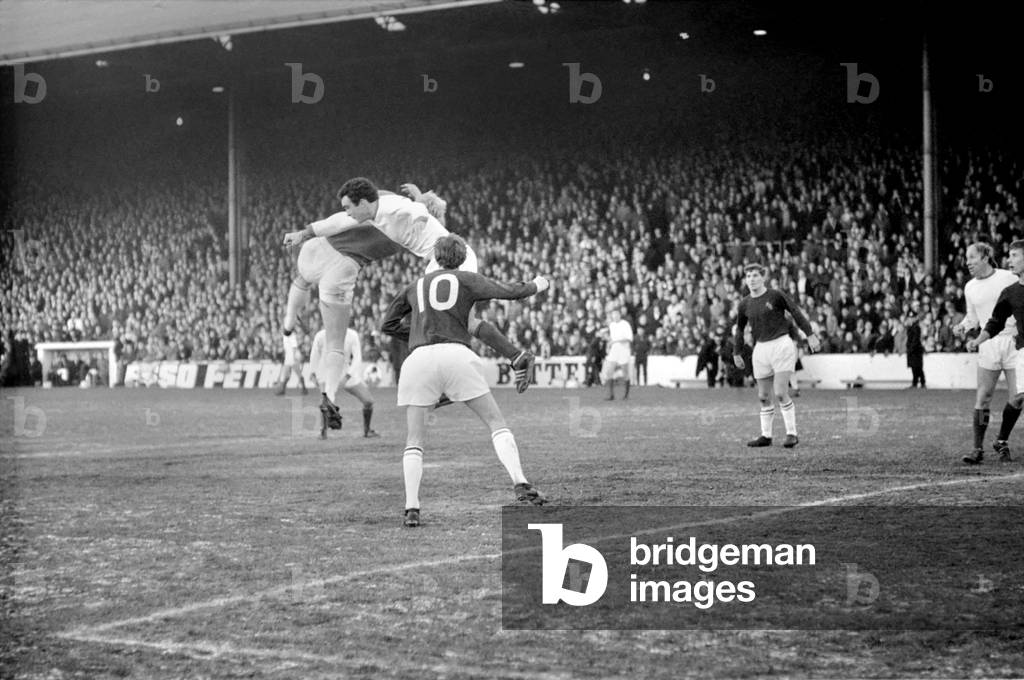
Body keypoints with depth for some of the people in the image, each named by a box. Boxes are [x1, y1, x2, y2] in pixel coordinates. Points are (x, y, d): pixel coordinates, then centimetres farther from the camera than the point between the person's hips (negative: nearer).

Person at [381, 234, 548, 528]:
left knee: (414, 440, 9)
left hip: (419, 358, 2)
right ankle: (520, 485, -11)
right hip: (456, 354, -2)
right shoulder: (467, 280, 17)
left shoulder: (416, 286, 25)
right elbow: (509, 292, 9)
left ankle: (411, 508, -7)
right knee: (496, 423, 7)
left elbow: (388, 324, 26)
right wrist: (537, 285, 28)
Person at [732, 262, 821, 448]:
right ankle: (766, 436, 19)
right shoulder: (745, 304, 7)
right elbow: (740, 328, 20)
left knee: (780, 393, -13)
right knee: (763, 396, 7)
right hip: (761, 349, 5)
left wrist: (810, 335, -5)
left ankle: (792, 433, -2)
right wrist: (736, 353, 21)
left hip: (781, 345, -5)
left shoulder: (775, 296, -6)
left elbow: (796, 312, -1)